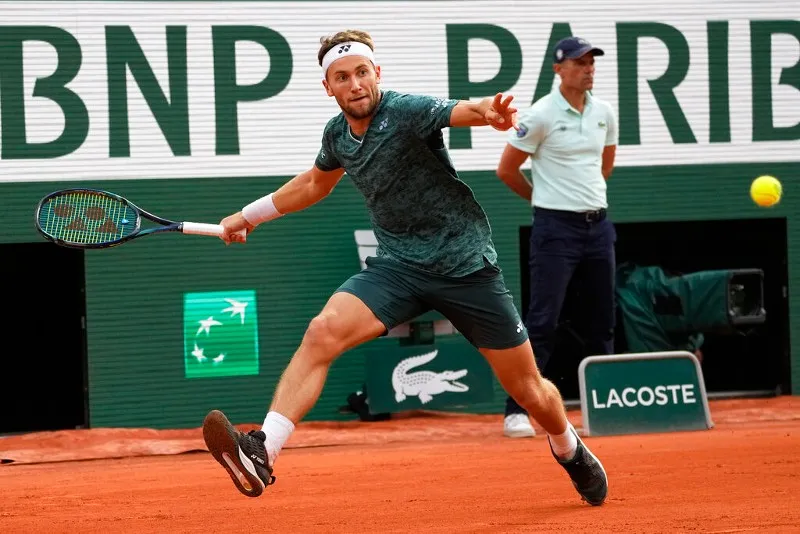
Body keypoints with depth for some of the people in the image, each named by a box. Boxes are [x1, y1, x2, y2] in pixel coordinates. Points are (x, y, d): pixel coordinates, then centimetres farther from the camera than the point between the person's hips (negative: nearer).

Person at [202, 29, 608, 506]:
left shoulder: (407, 111, -17)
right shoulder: (338, 135, 2)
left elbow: (460, 110, -38)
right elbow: (316, 183, 25)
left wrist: (488, 111, -61)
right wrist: (250, 215, 30)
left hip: (467, 265, -4)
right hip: (398, 266, 4)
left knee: (530, 392, 6)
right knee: (324, 331, -24)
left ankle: (569, 450, 40)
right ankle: (260, 454, -32)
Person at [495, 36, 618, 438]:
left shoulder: (604, 112, 8)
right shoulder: (541, 115, -10)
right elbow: (506, 170, -2)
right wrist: (546, 198, 8)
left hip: (598, 226, 6)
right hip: (556, 228, -6)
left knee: (602, 322, 11)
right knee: (541, 322, -11)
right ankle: (516, 412, -9)